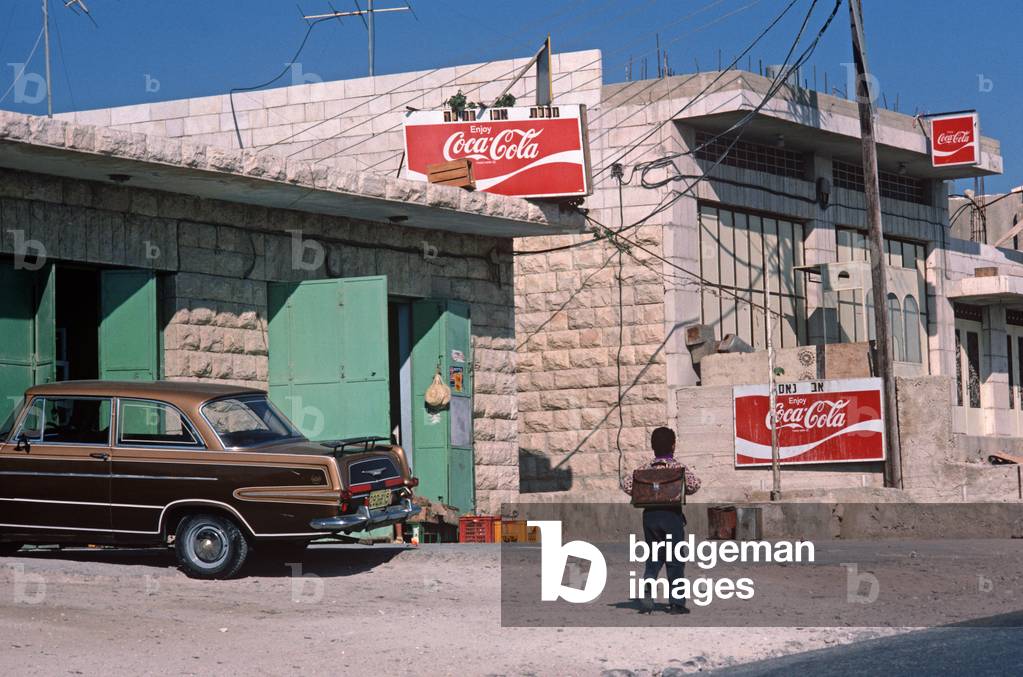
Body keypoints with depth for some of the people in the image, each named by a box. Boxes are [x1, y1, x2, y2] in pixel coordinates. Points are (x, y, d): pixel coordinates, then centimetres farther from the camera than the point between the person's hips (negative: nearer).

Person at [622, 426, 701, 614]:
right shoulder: (677, 467, -5)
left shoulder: (645, 468, 6)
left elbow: (627, 484, -5)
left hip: (649, 514, 4)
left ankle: (645, 600, -3)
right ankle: (676, 603, 4)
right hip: (671, 514, -4)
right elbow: (694, 484, -19)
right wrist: (682, 492, -1)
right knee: (675, 561, 5)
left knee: (653, 559, 12)